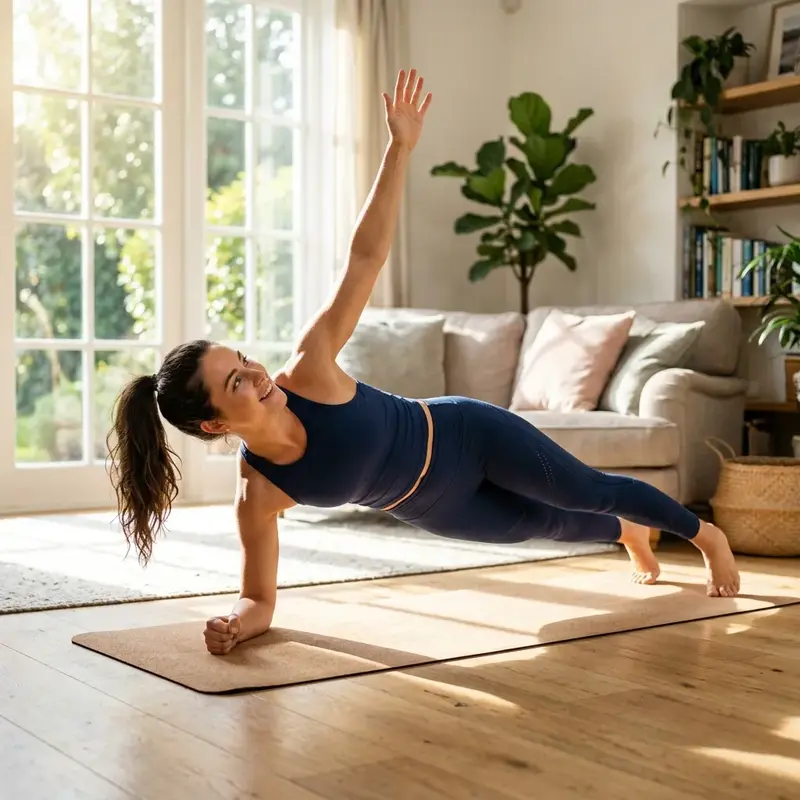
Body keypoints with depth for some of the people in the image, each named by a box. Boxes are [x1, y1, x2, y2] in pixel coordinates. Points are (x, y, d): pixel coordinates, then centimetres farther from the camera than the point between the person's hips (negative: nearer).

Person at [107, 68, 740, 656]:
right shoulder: (258, 493, -30)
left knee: (589, 493, 17)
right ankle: (627, 533, 64)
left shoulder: (308, 371, -32)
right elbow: (260, 598, -19)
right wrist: (237, 621, -43)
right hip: (430, 507, 1)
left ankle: (706, 536, 49)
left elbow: (365, 258, -31)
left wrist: (400, 147, -35)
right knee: (548, 524, 26)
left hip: (462, 437, -1)